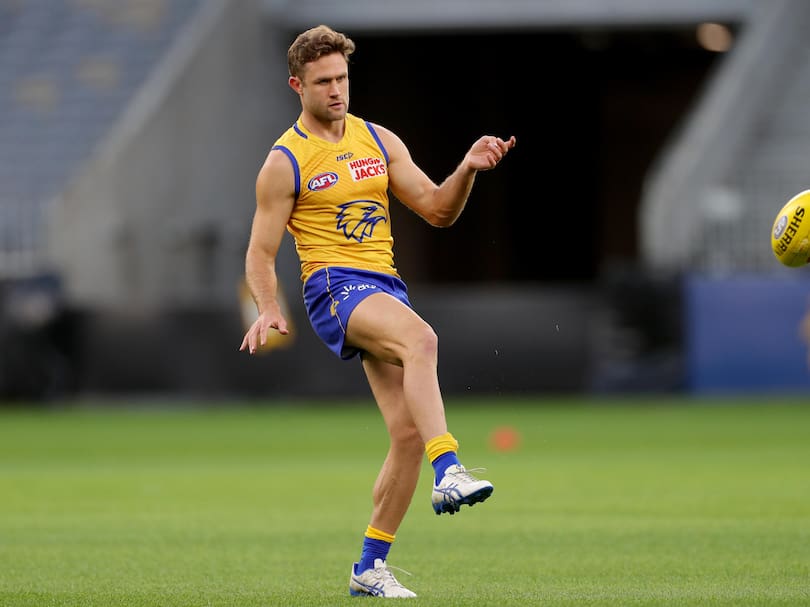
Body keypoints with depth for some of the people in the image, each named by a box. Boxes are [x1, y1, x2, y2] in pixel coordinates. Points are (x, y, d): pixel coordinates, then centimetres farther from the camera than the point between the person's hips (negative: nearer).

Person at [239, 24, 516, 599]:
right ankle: (449, 471, -50)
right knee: (421, 337, -37)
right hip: (334, 287, -6)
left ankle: (370, 567, 10)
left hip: (386, 289, 6)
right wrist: (269, 309, -16)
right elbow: (261, 253, 2)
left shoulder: (379, 141, 14)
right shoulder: (284, 163, 1)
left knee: (410, 432, -2)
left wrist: (468, 169, -6)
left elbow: (437, 209, 12)